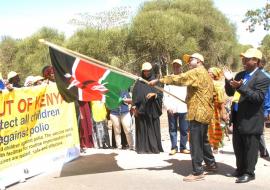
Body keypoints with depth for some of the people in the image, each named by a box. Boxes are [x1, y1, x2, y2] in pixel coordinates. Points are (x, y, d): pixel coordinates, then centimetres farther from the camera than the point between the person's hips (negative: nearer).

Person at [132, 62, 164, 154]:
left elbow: (161, 94, 1)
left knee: (153, 128, -1)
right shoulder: (139, 82, 10)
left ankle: (154, 148, 5)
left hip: (152, 109, 0)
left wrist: (154, 94, -19)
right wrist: (134, 107, -2)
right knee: (142, 129, 1)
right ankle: (142, 148, 4)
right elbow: (134, 95, 7)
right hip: (141, 109, 1)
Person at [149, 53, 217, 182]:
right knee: (203, 140, 22)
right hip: (204, 112, 11)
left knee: (195, 143, -7)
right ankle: (211, 164, 33)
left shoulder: (197, 72, -12)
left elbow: (177, 79, -19)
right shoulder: (205, 74, 20)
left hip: (198, 113, -11)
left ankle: (197, 172, -5)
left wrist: (158, 80, -15)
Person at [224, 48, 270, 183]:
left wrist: (241, 87, -30)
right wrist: (229, 81, -5)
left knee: (250, 148, 3)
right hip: (238, 118, 8)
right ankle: (240, 169, 30)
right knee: (238, 147, 16)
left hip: (251, 120, -7)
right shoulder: (240, 75, 11)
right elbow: (230, 93, 13)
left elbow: (258, 97, -22)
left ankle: (249, 173, 15)